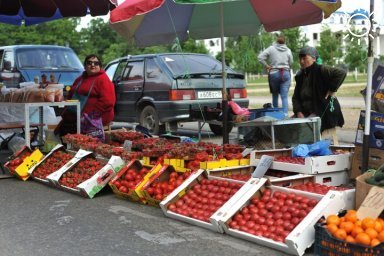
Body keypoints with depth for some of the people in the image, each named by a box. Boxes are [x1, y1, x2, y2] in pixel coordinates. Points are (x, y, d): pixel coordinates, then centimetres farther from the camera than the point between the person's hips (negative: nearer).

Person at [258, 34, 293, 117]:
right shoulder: (288, 50, 3)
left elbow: (260, 57, -9)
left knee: (275, 95, 16)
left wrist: (267, 66, 0)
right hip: (286, 73, 0)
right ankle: (285, 114, -11)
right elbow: (291, 62, 3)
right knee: (284, 96, -2)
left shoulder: (271, 48, -1)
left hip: (274, 73, 0)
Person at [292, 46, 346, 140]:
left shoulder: (320, 70, -9)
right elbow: (295, 97, 13)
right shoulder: (300, 76, 13)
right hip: (306, 113, 8)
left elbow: (341, 73, -21)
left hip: (324, 112, -8)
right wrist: (298, 112, -4)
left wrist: (332, 90, -18)